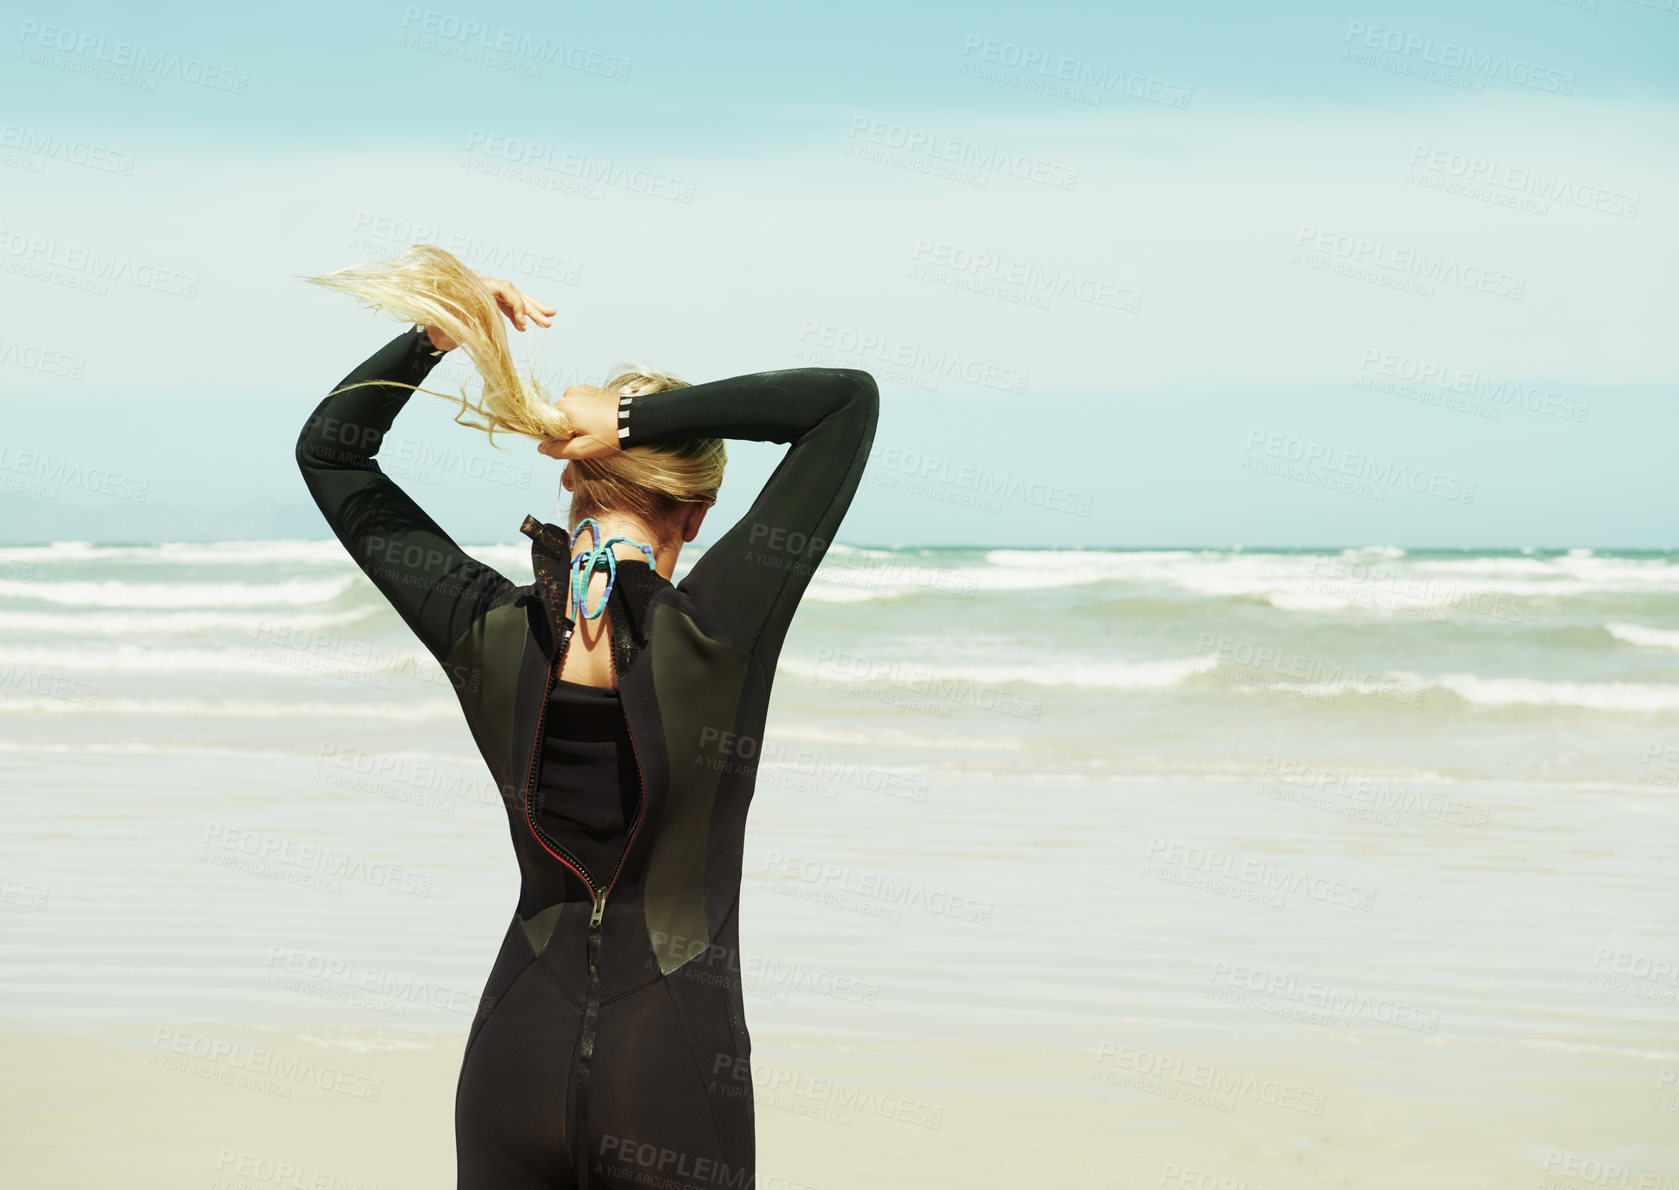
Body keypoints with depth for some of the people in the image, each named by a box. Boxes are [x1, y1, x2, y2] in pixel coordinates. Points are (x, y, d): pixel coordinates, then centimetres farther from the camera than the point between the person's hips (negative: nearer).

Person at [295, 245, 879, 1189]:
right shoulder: (715, 637, -16)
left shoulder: (488, 635, -6)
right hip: (674, 1084, -3)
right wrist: (640, 418, -15)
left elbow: (328, 450, 8)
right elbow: (850, 398, -12)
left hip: (515, 1063, 3)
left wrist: (435, 337, -5)